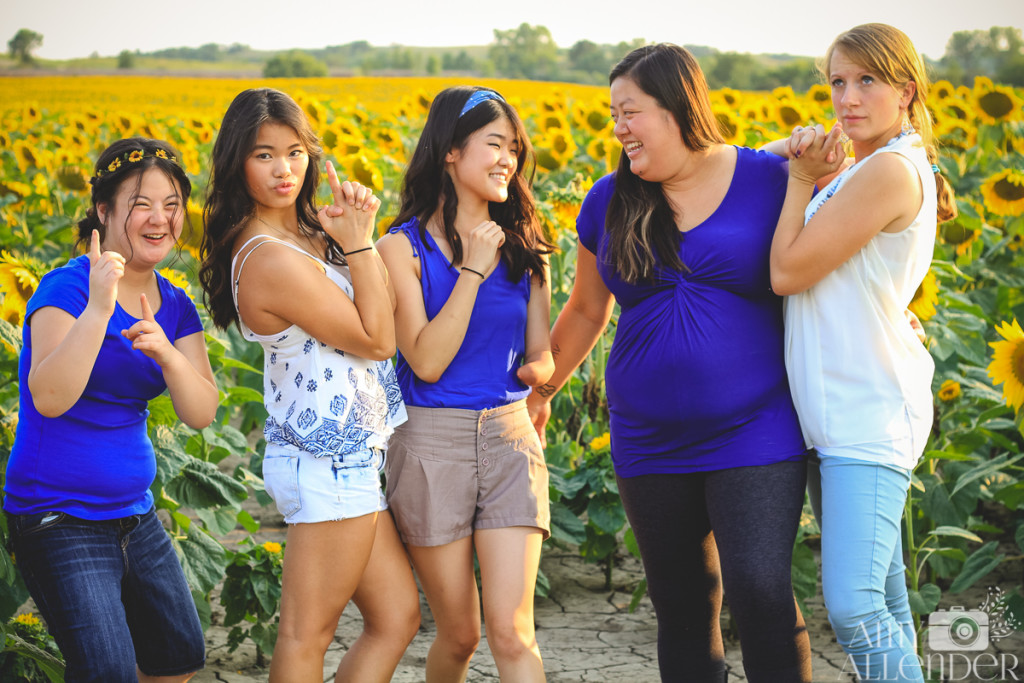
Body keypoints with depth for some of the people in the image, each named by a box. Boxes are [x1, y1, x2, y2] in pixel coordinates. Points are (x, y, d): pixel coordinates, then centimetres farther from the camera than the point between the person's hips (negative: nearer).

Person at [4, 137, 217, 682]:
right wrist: (98, 309, -39)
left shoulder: (175, 306, 5)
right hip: (60, 522, -8)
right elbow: (48, 398, -30)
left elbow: (201, 413, -6)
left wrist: (166, 352, -24)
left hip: (133, 513, 8)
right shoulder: (67, 287, -16)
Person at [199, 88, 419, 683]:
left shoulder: (306, 231, 8)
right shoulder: (271, 259, -22)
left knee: (398, 616, 13)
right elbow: (378, 340, -15)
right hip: (330, 465, -10)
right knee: (308, 635, 1)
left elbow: (384, 310, 10)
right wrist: (358, 241, -14)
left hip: (349, 459, 10)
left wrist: (358, 230, 0)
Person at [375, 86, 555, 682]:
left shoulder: (523, 246, 7)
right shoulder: (403, 248, -4)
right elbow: (426, 362, -14)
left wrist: (533, 370, -11)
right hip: (432, 442, -2)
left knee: (511, 632, -8)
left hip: (510, 438, 2)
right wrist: (472, 270, -16)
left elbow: (541, 357, 12)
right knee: (460, 635, 7)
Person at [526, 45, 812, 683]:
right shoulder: (610, 201, 7)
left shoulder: (771, 181, -3)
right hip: (652, 449, 4)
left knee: (761, 594, -14)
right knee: (683, 608, 9)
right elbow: (587, 311, 19)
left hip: (755, 437, -4)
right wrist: (539, 390, 24)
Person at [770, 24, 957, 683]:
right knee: (884, 605, 13)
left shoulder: (891, 169, -15)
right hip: (838, 418, 10)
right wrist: (809, 171, 4)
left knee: (853, 609, -16)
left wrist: (803, 180, -3)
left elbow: (788, 272, -14)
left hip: (872, 419, -10)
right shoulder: (860, 173, 16)